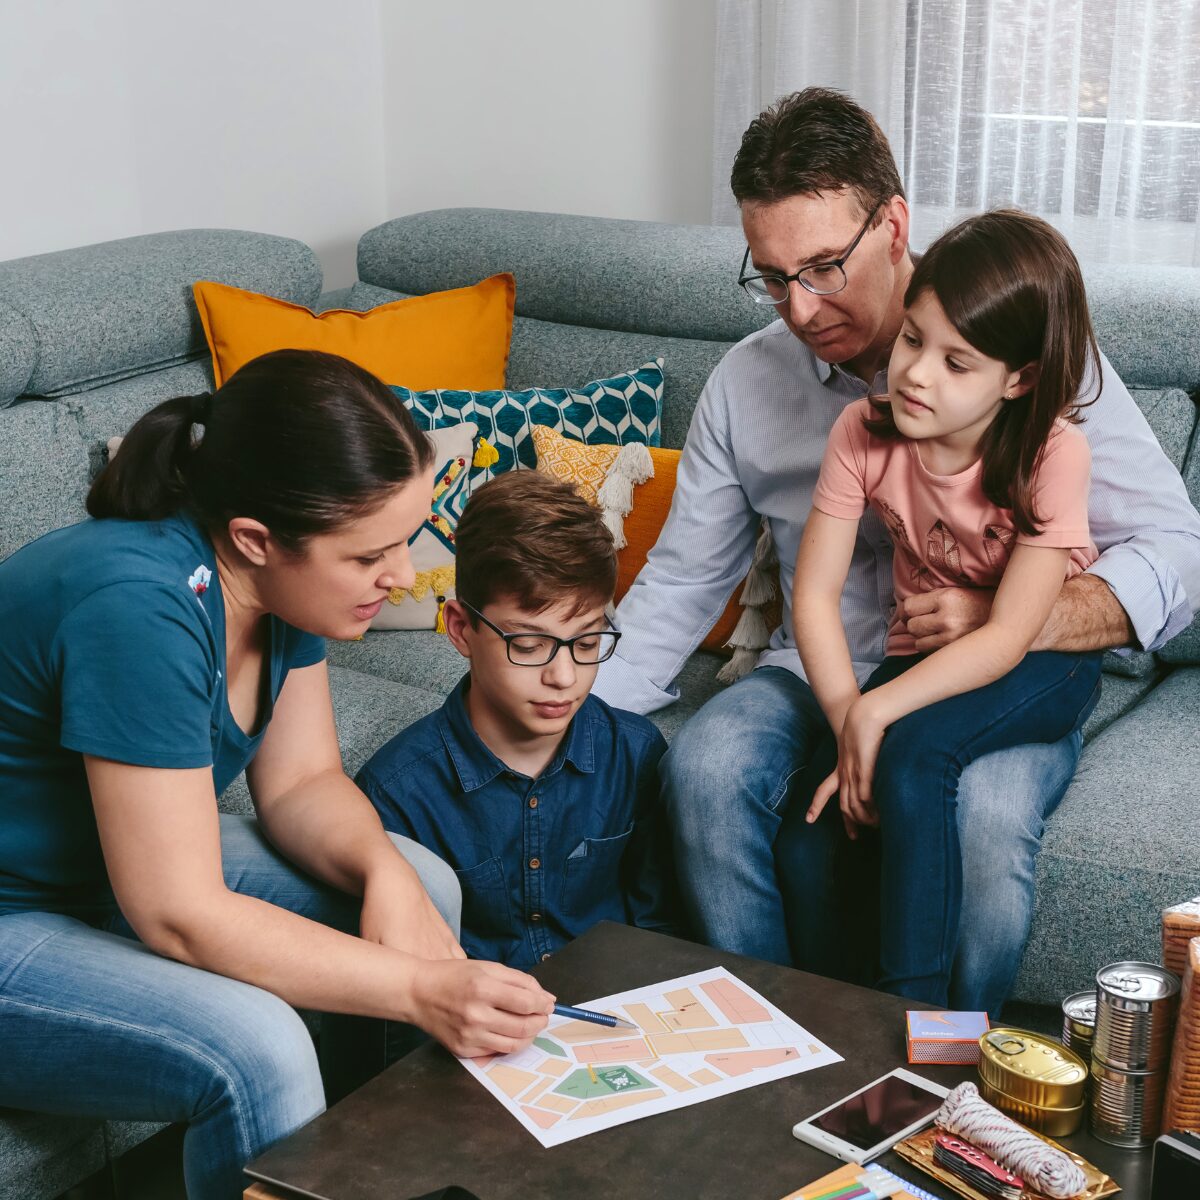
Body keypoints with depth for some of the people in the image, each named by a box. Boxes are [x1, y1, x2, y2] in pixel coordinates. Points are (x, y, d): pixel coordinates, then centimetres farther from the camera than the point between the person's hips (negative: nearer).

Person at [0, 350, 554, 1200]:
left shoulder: (284, 578, -8)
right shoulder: (140, 604, -33)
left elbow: (301, 783, 2)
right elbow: (181, 917, -31)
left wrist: (384, 871, -19)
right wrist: (421, 990, -32)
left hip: (128, 868, 9)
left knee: (424, 885, -3)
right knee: (258, 1052, -31)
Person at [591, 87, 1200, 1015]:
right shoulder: (745, 381, 4)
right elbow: (681, 582, 8)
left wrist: (1004, 617, -27)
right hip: (817, 676, 3)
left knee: (985, 811, -36)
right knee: (705, 764, -29)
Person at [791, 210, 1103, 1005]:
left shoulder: (1053, 454, -22)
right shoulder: (866, 433, -12)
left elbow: (1009, 636, -25)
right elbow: (816, 592, -13)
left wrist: (875, 713, -32)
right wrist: (846, 720, -26)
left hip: (1043, 668, -3)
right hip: (925, 655, 4)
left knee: (914, 751, -34)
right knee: (812, 852, -16)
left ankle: (915, 1009, -20)